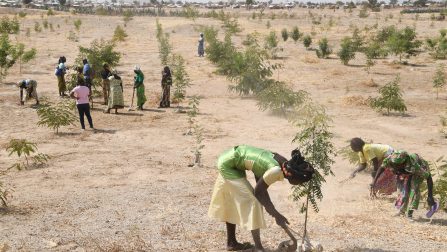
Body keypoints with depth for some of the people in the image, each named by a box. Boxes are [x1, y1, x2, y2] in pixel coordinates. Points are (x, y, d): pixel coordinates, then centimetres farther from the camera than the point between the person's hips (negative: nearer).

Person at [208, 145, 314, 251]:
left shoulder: (284, 163, -2)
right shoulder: (276, 171, -26)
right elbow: (258, 192, -17)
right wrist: (277, 215, -11)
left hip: (228, 159, 10)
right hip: (228, 164, -10)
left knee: (232, 203, 19)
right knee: (252, 202, -8)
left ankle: (231, 242, 32)